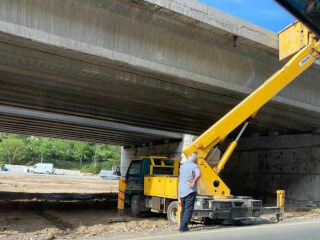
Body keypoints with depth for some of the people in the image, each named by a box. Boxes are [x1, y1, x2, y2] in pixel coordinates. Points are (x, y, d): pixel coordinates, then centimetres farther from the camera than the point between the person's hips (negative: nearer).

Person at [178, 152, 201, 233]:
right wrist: (194, 181, -13)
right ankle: (183, 227, -9)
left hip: (181, 191, 7)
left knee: (183, 209, 15)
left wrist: (192, 180, 13)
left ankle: (182, 226, 16)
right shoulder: (194, 166, -6)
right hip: (190, 191, -7)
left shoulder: (182, 166, 16)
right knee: (189, 209, -4)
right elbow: (198, 174, -26)